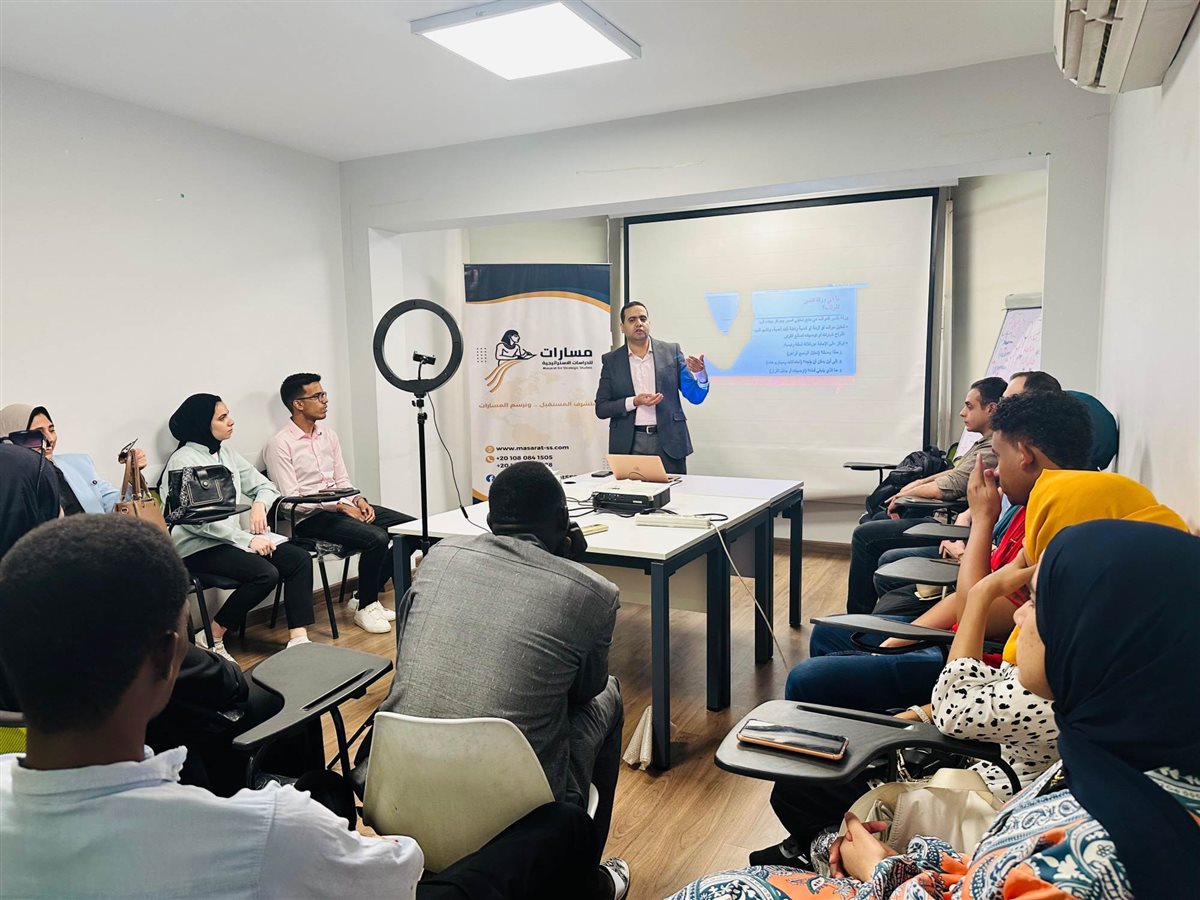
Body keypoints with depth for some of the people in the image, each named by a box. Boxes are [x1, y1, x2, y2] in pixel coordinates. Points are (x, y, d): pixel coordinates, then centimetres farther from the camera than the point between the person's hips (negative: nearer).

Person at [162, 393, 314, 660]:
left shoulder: (226, 452, 12)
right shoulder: (183, 460, -10)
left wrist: (259, 504, -6)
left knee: (299, 559, -12)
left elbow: (264, 485, 18)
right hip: (198, 547, -7)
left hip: (232, 538, 8)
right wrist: (247, 540, -21)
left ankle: (298, 639, -14)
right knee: (266, 573, -29)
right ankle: (212, 638, -12)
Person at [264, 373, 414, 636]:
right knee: (376, 538, -30)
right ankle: (365, 607, -6)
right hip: (309, 518, -8)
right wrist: (340, 506, -19)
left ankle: (365, 596, 5)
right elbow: (291, 500, -15)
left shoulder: (328, 435, 13)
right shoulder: (280, 445, -10)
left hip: (343, 506, 8)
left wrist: (358, 500, -6)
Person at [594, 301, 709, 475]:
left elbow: (695, 396, 4)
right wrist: (634, 402, -12)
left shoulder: (671, 352, 6)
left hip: (669, 443, 0)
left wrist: (699, 373, -17)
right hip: (629, 445, 0)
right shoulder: (611, 360, 6)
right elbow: (601, 408, 3)